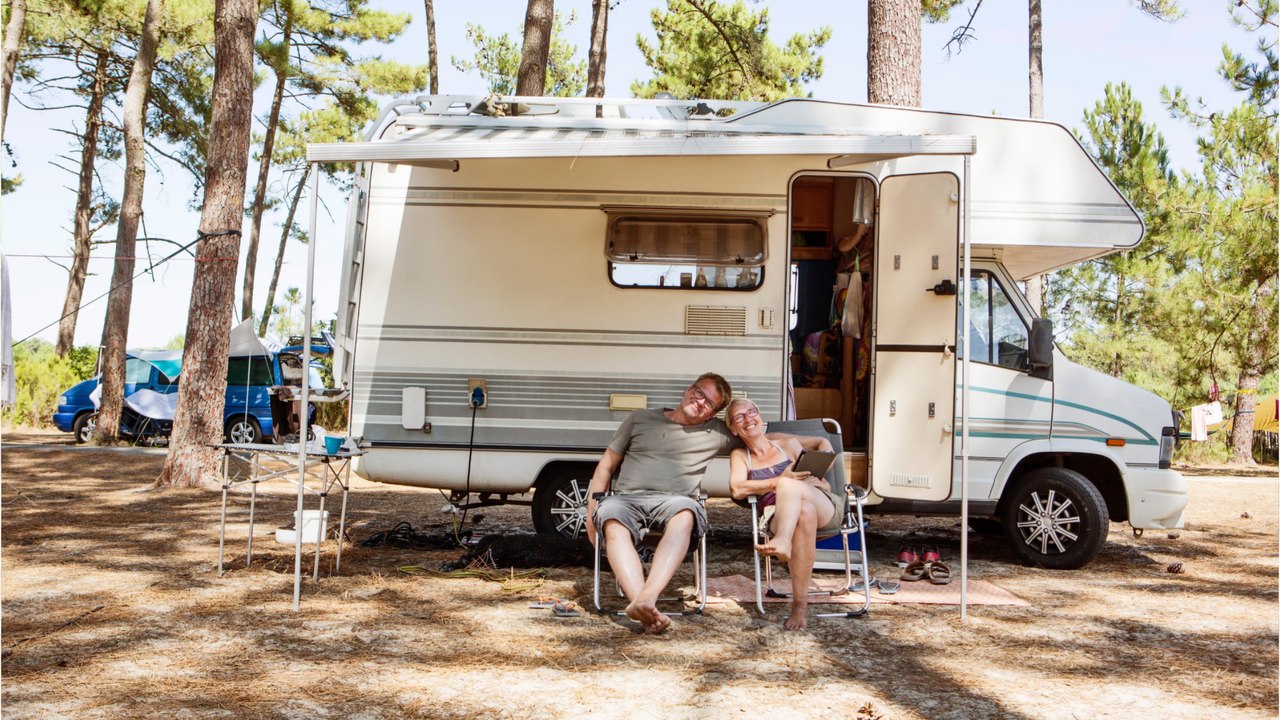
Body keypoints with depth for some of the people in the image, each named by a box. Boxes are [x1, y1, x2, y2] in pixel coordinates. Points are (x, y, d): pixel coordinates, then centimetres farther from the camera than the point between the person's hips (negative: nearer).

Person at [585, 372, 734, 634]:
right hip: (626, 498, 1)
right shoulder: (640, 419, 21)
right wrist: (591, 512, 12)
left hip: (674, 501, 0)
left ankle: (646, 597, -55)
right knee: (612, 520, -37)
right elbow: (606, 465, 20)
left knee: (684, 513, -39)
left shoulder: (716, 433, 20)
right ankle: (646, 609, -52)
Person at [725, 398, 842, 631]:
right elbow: (737, 489, -3)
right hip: (779, 518, 0)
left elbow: (822, 442, 34)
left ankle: (782, 542, -62)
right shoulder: (739, 455, 16)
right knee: (805, 511, -39)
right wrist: (780, 480, -14)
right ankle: (800, 603, -47)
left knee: (789, 486, -33)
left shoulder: (787, 443, 19)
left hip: (826, 508, 1)